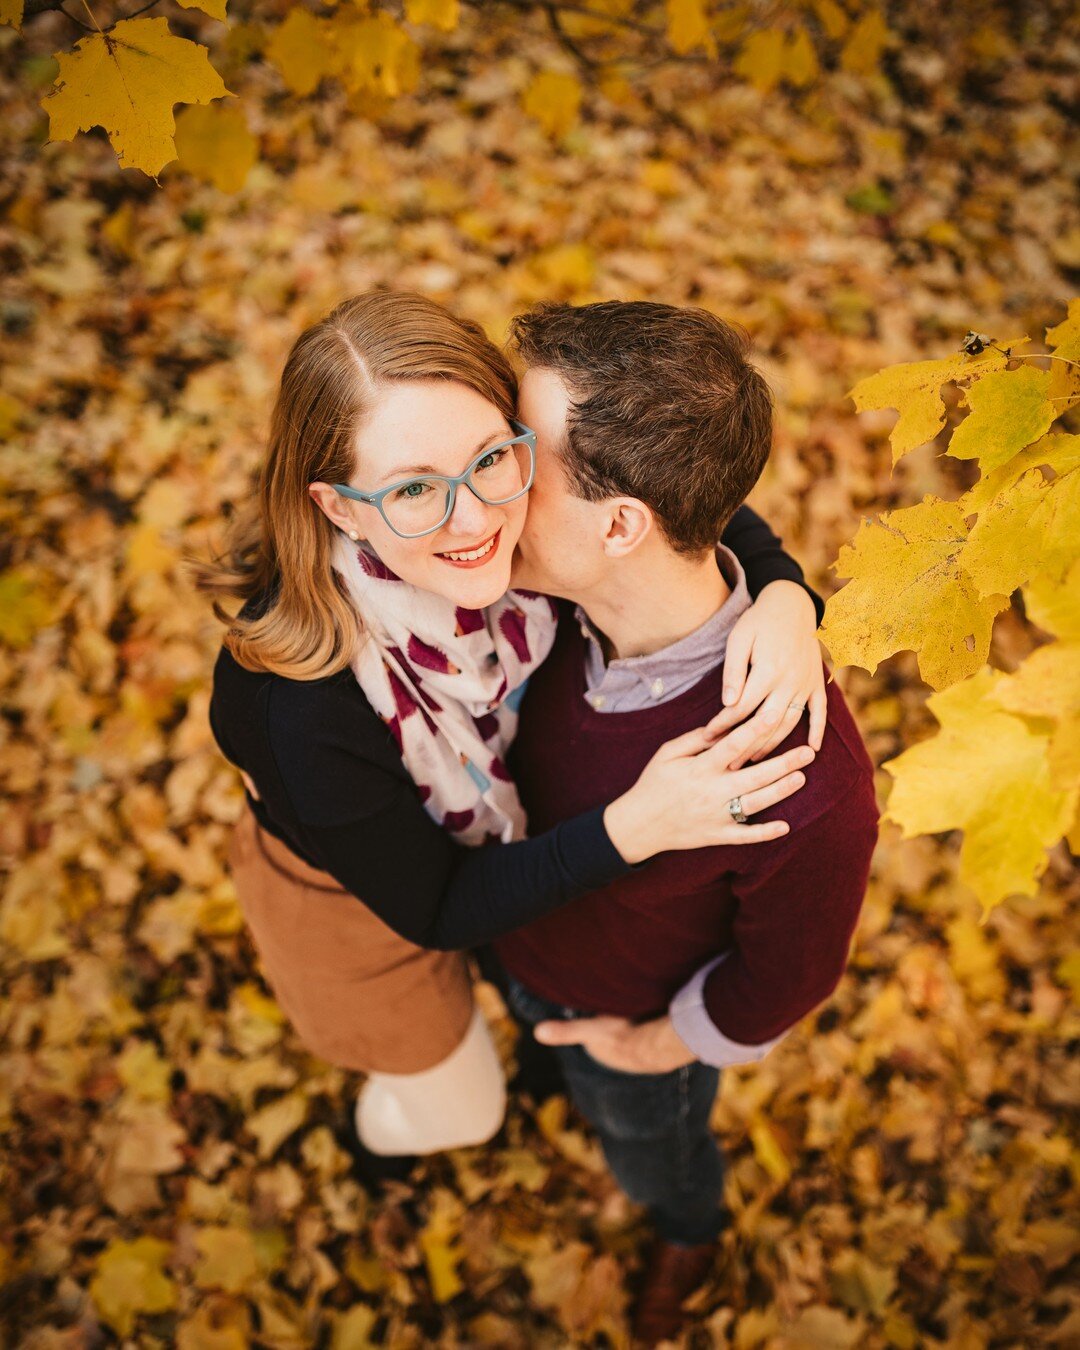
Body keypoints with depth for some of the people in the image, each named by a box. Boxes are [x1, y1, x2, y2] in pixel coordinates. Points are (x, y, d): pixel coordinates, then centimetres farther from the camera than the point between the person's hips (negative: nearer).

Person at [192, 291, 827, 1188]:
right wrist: (631, 828, -42)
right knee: (457, 1106, 27)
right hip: (356, 896, -3)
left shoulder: (522, 518, -32)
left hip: (504, 830, 4)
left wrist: (783, 594, -35)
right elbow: (432, 909, -30)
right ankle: (381, 1129, 65)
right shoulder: (303, 699, -45)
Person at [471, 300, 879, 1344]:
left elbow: (791, 967, -25)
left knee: (647, 1148, 33)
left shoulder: (804, 784, -47)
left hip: (631, 1018, -3)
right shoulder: (559, 592, -30)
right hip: (510, 941, 3)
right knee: (548, 1052, 39)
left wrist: (672, 1043, -9)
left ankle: (690, 1230, 69)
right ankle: (551, 1068, 76)